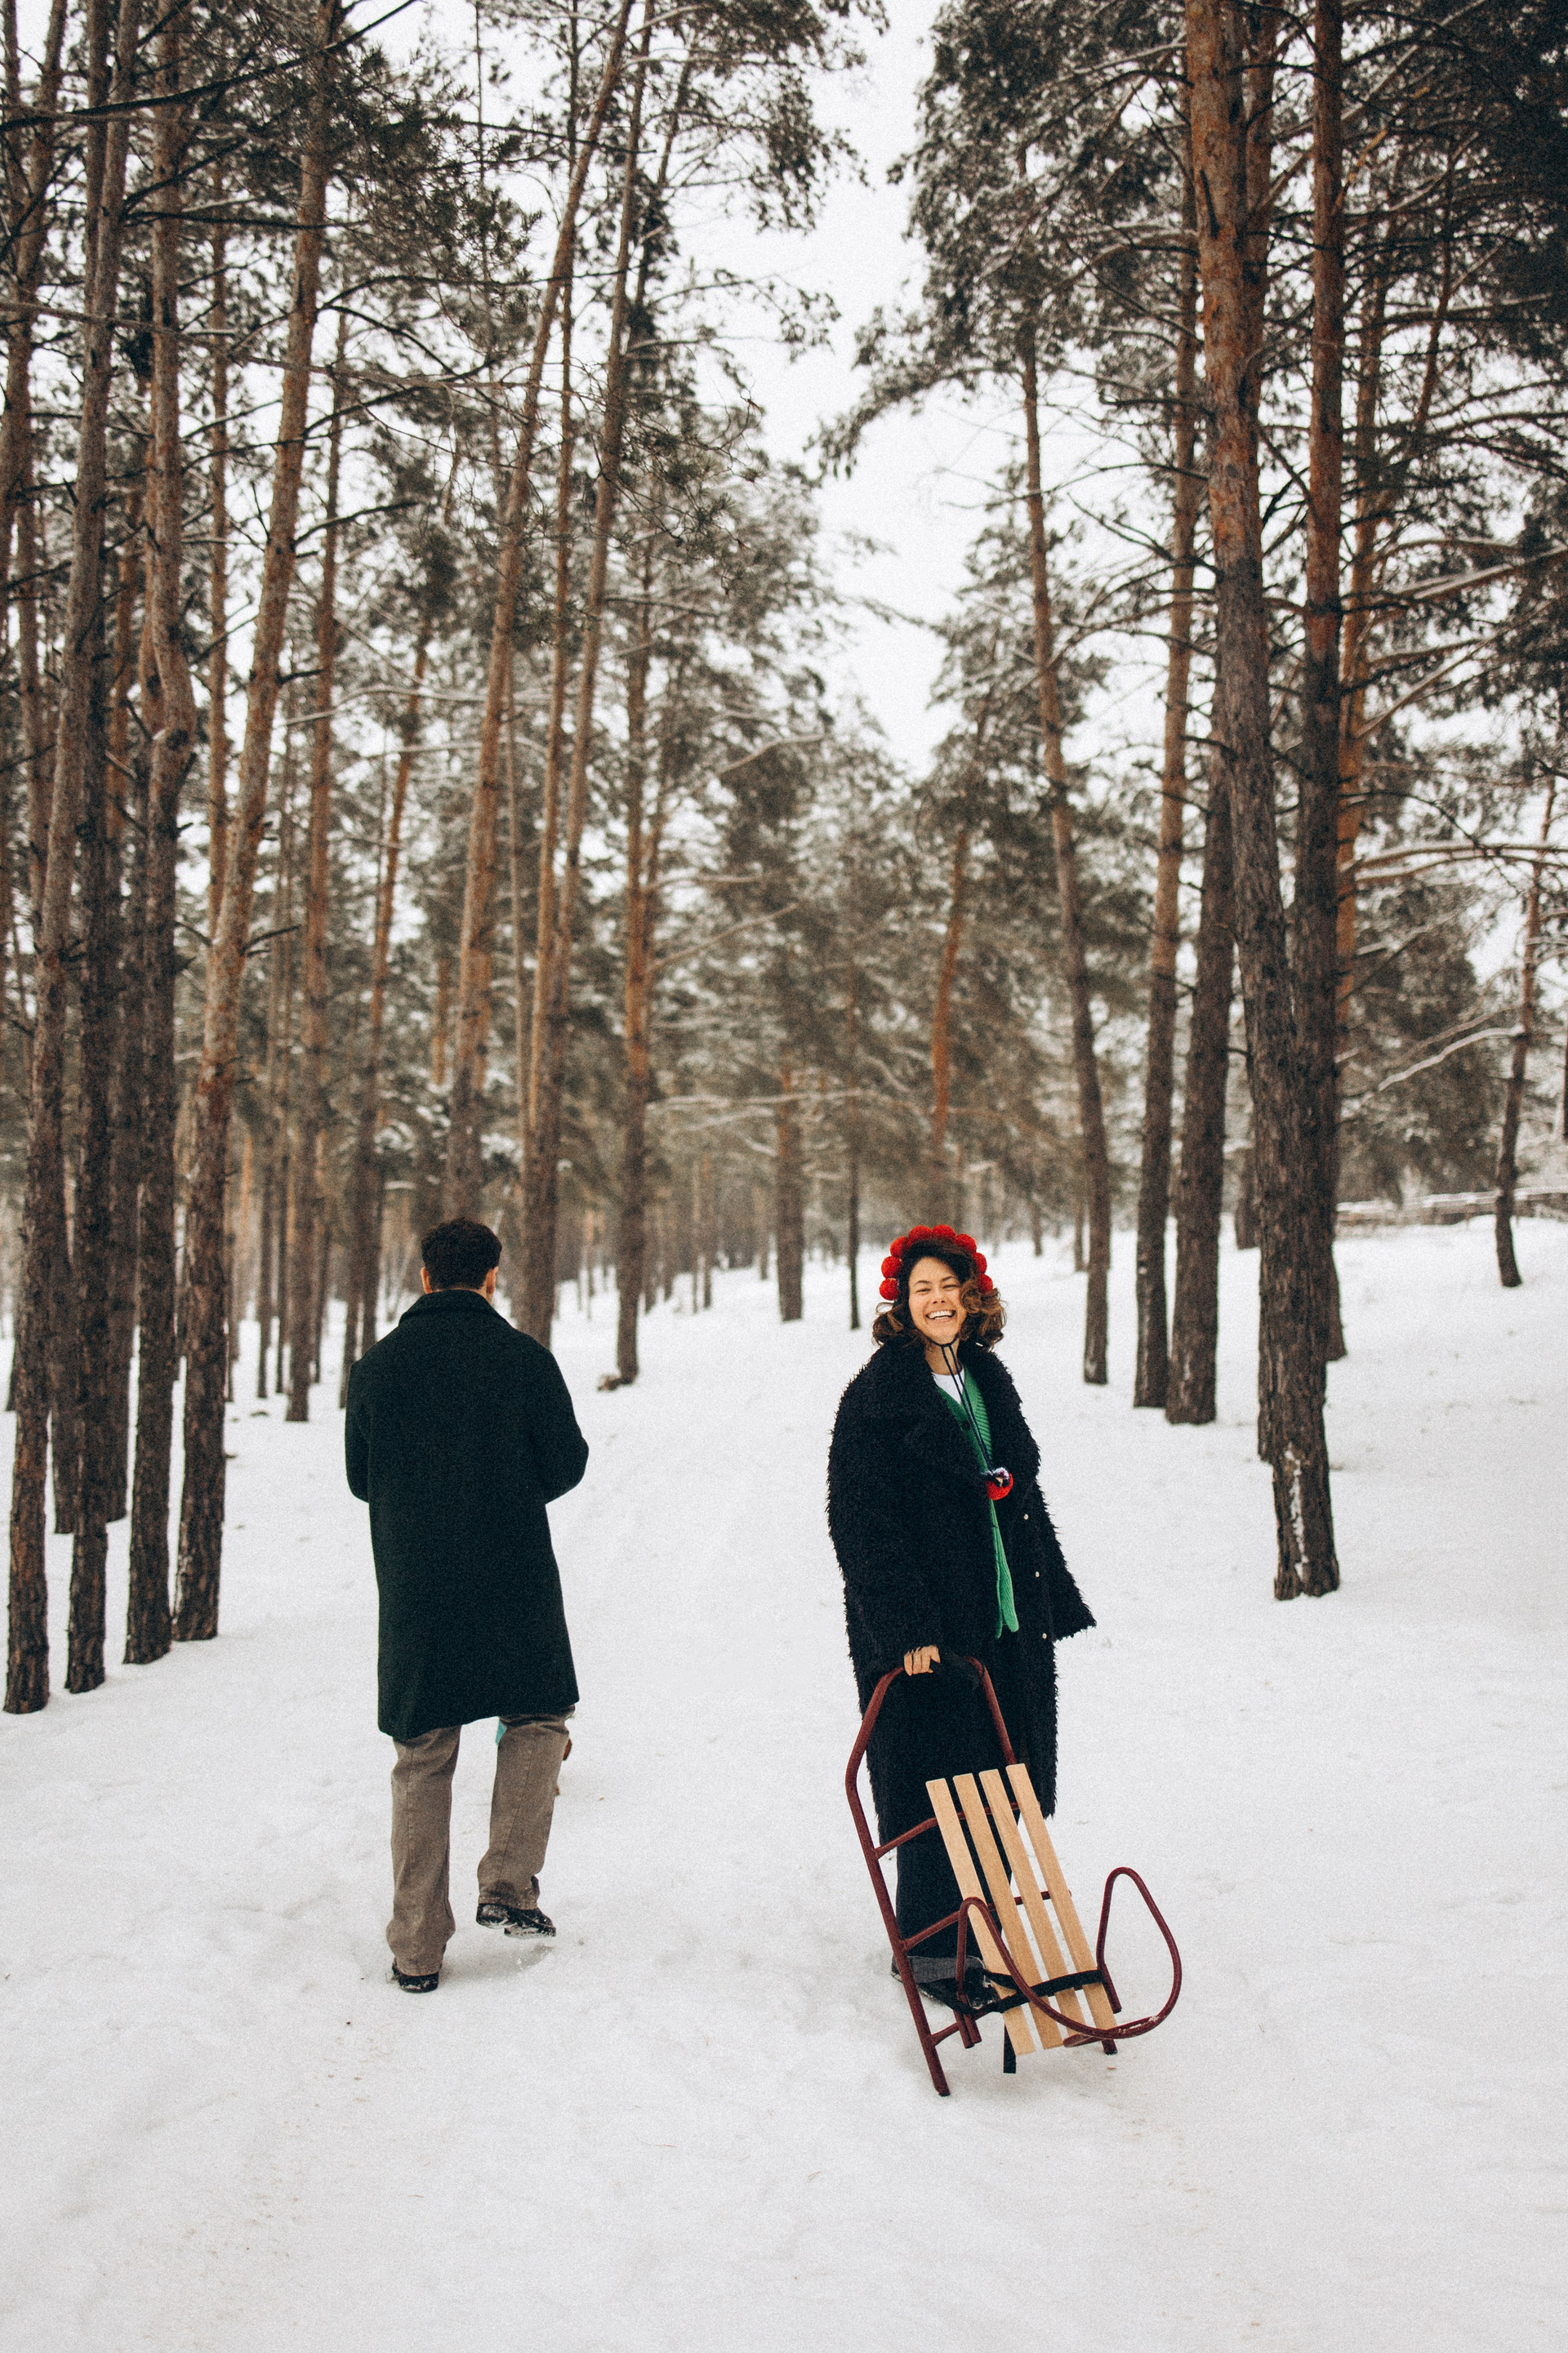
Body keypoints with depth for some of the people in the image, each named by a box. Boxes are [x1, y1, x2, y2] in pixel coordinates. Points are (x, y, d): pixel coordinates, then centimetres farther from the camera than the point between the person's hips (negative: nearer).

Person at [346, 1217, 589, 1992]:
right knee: (537, 1720, 20)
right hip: (515, 1581, -2)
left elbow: (361, 1480, 10)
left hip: (413, 1590, 2)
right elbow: (566, 1466, 0)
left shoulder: (376, 1367, 0)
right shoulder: (525, 1358, -7)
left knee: (421, 1760, 11)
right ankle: (508, 1885, 7)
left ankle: (416, 1950, 13)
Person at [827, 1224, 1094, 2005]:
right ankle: (929, 1949, 13)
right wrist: (905, 1624, -21)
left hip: (1006, 1620, 7)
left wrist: (1051, 1603, 16)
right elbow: (860, 1520, -15)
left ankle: (976, 1932, 27)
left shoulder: (988, 1382, 13)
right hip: (925, 1631, -7)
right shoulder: (877, 1393, -9)